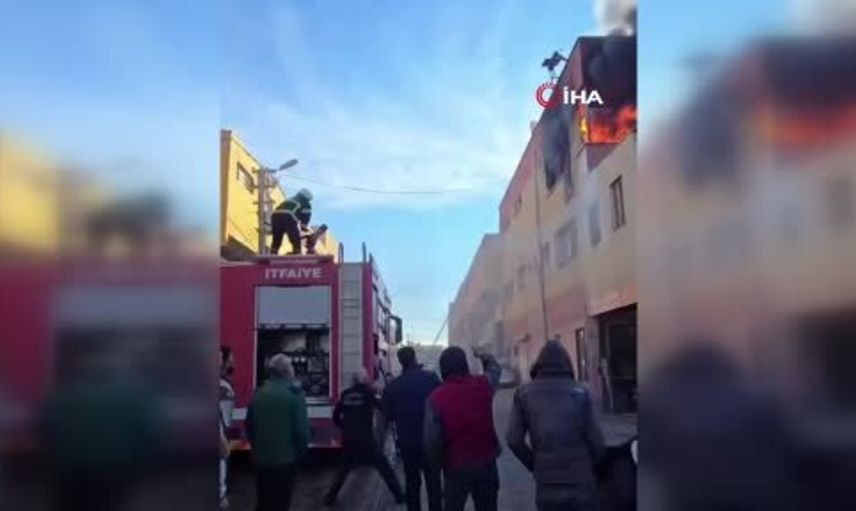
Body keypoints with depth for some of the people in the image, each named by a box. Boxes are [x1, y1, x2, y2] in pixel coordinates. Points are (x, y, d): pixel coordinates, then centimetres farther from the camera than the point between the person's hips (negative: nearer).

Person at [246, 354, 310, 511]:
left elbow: (249, 426, 9)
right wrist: (300, 451, 1)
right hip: (285, 458, -5)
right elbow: (302, 429, -16)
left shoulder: (258, 394, 2)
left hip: (261, 459, 5)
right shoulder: (294, 394, -15)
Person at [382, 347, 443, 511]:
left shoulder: (392, 386, -3)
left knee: (411, 482, 16)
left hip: (406, 442, 2)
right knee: (433, 482, 8)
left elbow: (388, 415, 5)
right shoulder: (431, 378, -10)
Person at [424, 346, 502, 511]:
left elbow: (432, 439, -15)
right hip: (486, 463, 2)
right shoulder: (483, 385, -7)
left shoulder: (436, 397, -14)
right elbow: (495, 368, 17)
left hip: (456, 467, -2)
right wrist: (485, 357, 36)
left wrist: (436, 462, 2)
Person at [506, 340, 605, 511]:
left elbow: (513, 440, -5)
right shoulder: (580, 393, -5)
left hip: (547, 481, 1)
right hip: (581, 479, -1)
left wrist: (534, 465, 9)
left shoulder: (524, 394, -1)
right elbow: (595, 439, -8)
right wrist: (594, 468, 11)